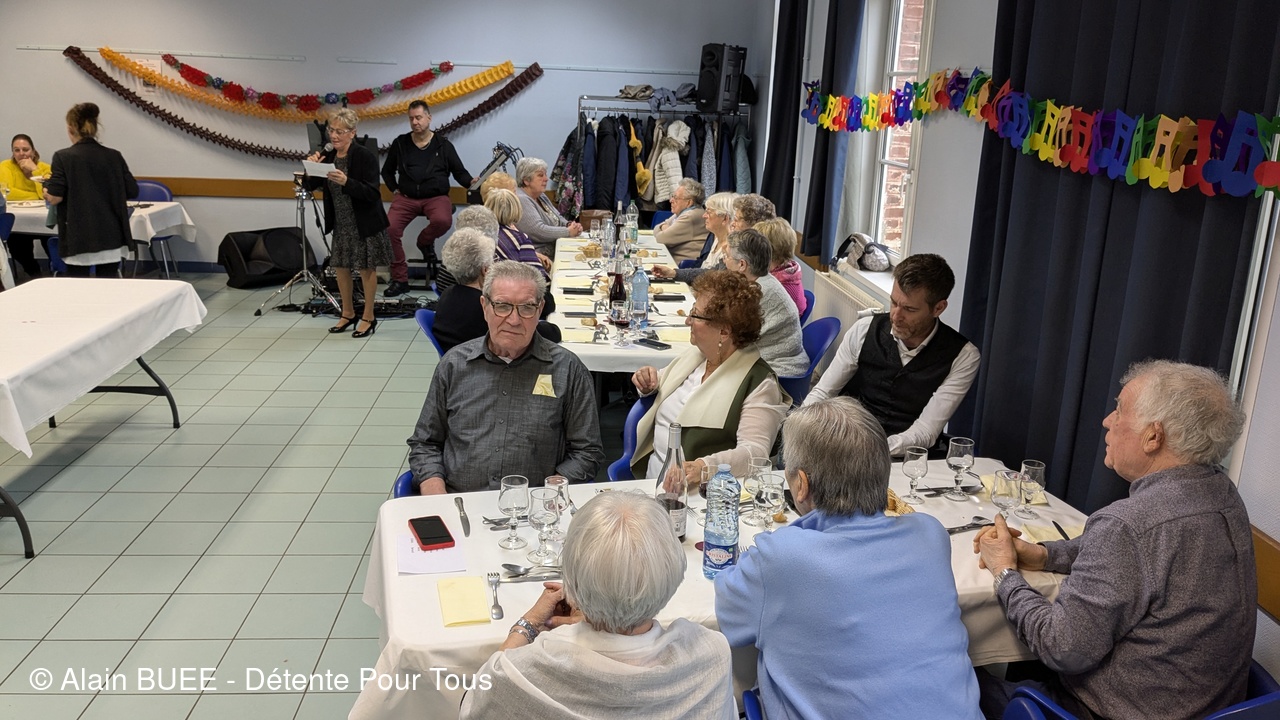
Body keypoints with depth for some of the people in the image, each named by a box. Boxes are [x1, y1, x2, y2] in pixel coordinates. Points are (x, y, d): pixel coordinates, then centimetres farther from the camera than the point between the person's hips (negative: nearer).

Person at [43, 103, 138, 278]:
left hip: (79, 238, -3)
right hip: (111, 235, 3)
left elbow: (54, 198, -9)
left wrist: (47, 187, 12)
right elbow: (132, 191, 5)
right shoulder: (114, 156, 3)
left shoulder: (63, 157, -6)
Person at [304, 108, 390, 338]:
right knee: (340, 267, 12)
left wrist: (346, 182, -34)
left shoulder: (365, 156, -16)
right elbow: (312, 185, 5)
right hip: (340, 223, 6)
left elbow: (372, 194, -22)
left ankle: (369, 317, 18)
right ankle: (348, 313, 30)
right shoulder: (328, 156, 1)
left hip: (364, 223, -6)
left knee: (366, 268, 4)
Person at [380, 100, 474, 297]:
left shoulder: (443, 145, 7)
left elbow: (459, 172, 8)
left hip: (436, 196, -2)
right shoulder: (400, 143, 11)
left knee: (442, 221, -36)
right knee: (390, 229, -23)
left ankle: (425, 241, 2)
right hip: (406, 197, 2)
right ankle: (399, 279, -10)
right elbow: (387, 171, 23)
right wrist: (395, 190, 8)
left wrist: (471, 182, -13)